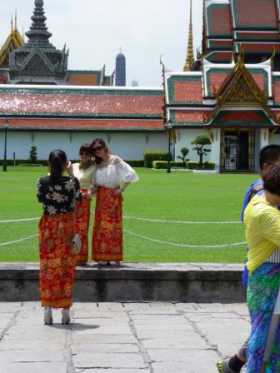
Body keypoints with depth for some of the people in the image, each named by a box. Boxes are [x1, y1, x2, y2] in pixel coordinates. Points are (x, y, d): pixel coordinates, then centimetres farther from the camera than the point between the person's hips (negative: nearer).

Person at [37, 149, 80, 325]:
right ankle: (66, 311, 8)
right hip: (67, 225, 0)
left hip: (48, 226, 1)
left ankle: (48, 311, 7)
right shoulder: (72, 181, -10)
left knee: (48, 267, 7)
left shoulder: (43, 181, -9)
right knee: (66, 267, 6)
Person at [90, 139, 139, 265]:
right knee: (100, 226, 3)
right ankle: (103, 257, 7)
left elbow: (130, 174, -13)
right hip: (101, 197, 6)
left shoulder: (115, 161, -6)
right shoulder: (98, 164, 13)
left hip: (112, 196, -6)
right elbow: (95, 182, 15)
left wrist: (121, 189, -9)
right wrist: (93, 189, -5)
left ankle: (115, 257, -2)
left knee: (113, 225, -5)